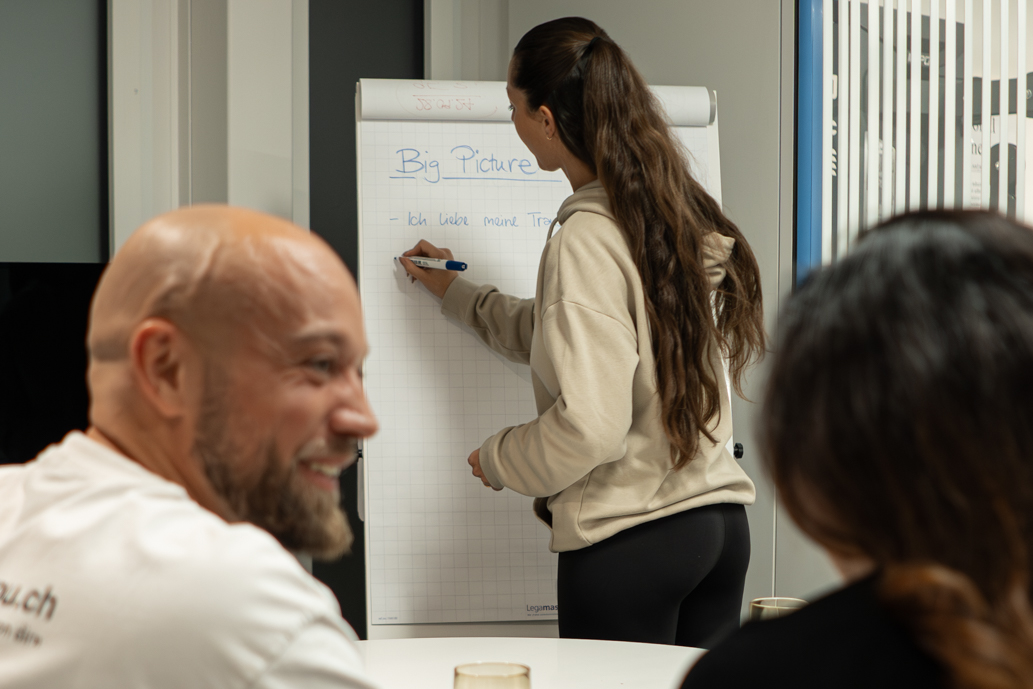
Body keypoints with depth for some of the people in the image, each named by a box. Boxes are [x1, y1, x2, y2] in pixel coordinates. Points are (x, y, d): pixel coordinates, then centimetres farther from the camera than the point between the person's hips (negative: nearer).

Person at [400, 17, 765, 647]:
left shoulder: (587, 239, -16)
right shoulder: (684, 214, 9)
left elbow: (590, 426, -22)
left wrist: (498, 460, -3)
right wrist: (457, 293, 33)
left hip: (629, 539, -8)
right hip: (722, 522, 8)